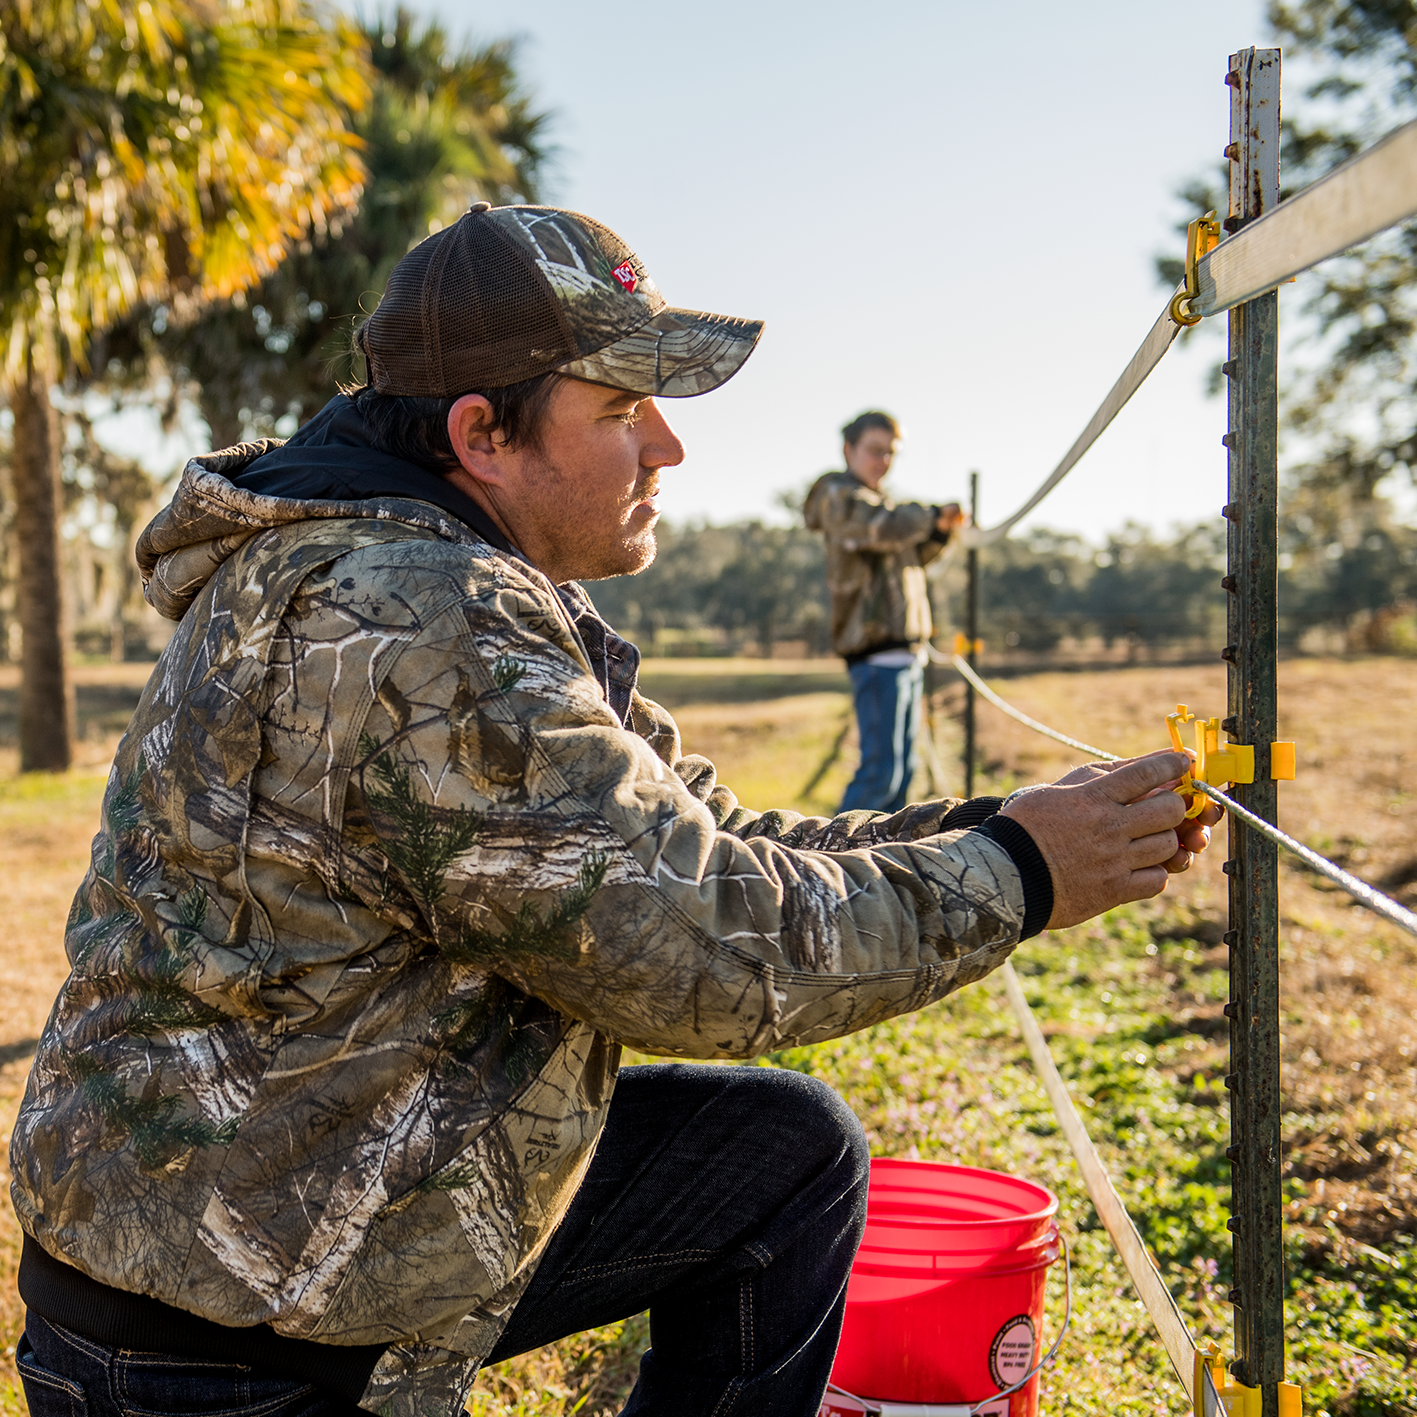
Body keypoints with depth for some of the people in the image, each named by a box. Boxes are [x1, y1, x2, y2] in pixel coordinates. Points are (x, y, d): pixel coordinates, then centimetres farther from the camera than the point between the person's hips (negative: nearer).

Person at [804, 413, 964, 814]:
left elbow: (910, 559, 25)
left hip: (905, 646, 10)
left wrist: (939, 531, 8)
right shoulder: (839, 495, -5)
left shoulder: (877, 500, 24)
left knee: (902, 767, 11)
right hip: (876, 648, -10)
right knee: (881, 769, -15)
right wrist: (932, 514, -19)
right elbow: (885, 528, -26)